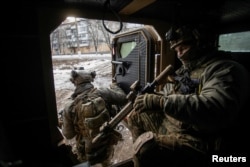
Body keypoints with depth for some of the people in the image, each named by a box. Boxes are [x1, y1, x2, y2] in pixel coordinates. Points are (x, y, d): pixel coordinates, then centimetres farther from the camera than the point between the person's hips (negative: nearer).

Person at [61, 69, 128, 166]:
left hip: (86, 153, -2)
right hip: (106, 147, 2)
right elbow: (123, 98, -8)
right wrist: (114, 86, 9)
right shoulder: (102, 93, -21)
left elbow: (68, 135, -10)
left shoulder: (70, 106, -20)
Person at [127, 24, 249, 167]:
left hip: (199, 142, -9)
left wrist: (160, 101, -34)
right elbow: (168, 94, 20)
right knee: (136, 116, 15)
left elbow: (215, 110, -32)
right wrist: (150, 96, 0)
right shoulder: (185, 69, 13)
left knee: (146, 147, -31)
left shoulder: (226, 69, -15)